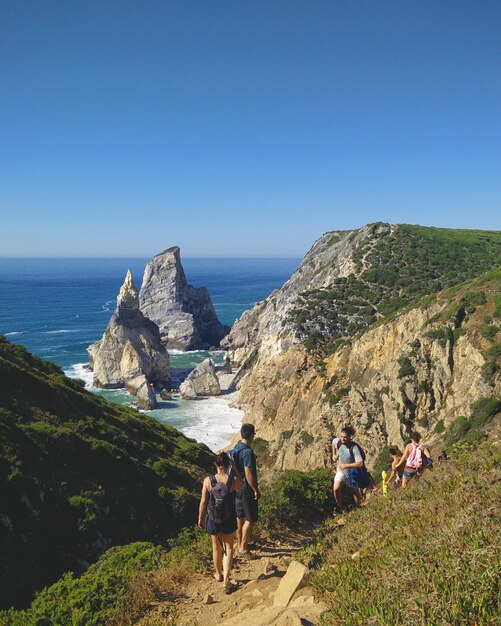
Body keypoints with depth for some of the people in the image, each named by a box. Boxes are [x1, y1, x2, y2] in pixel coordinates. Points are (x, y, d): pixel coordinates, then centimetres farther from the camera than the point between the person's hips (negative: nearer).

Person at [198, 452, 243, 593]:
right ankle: (226, 580, 6)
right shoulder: (233, 480, -18)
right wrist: (234, 468, 2)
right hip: (229, 519, -1)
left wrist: (200, 518, 7)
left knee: (217, 547, 22)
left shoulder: (208, 480, -16)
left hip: (213, 518, 1)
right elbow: (242, 485, 7)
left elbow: (203, 501, -8)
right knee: (228, 548, 16)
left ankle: (218, 574, 42)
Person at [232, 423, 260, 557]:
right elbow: (248, 474, -25)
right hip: (247, 489, -9)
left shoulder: (236, 448, 4)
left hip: (237, 487, 9)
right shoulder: (248, 452, -24)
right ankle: (243, 549, 8)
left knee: (240, 517, 19)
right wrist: (256, 490, -16)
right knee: (250, 520, 2)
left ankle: (240, 544, 31)